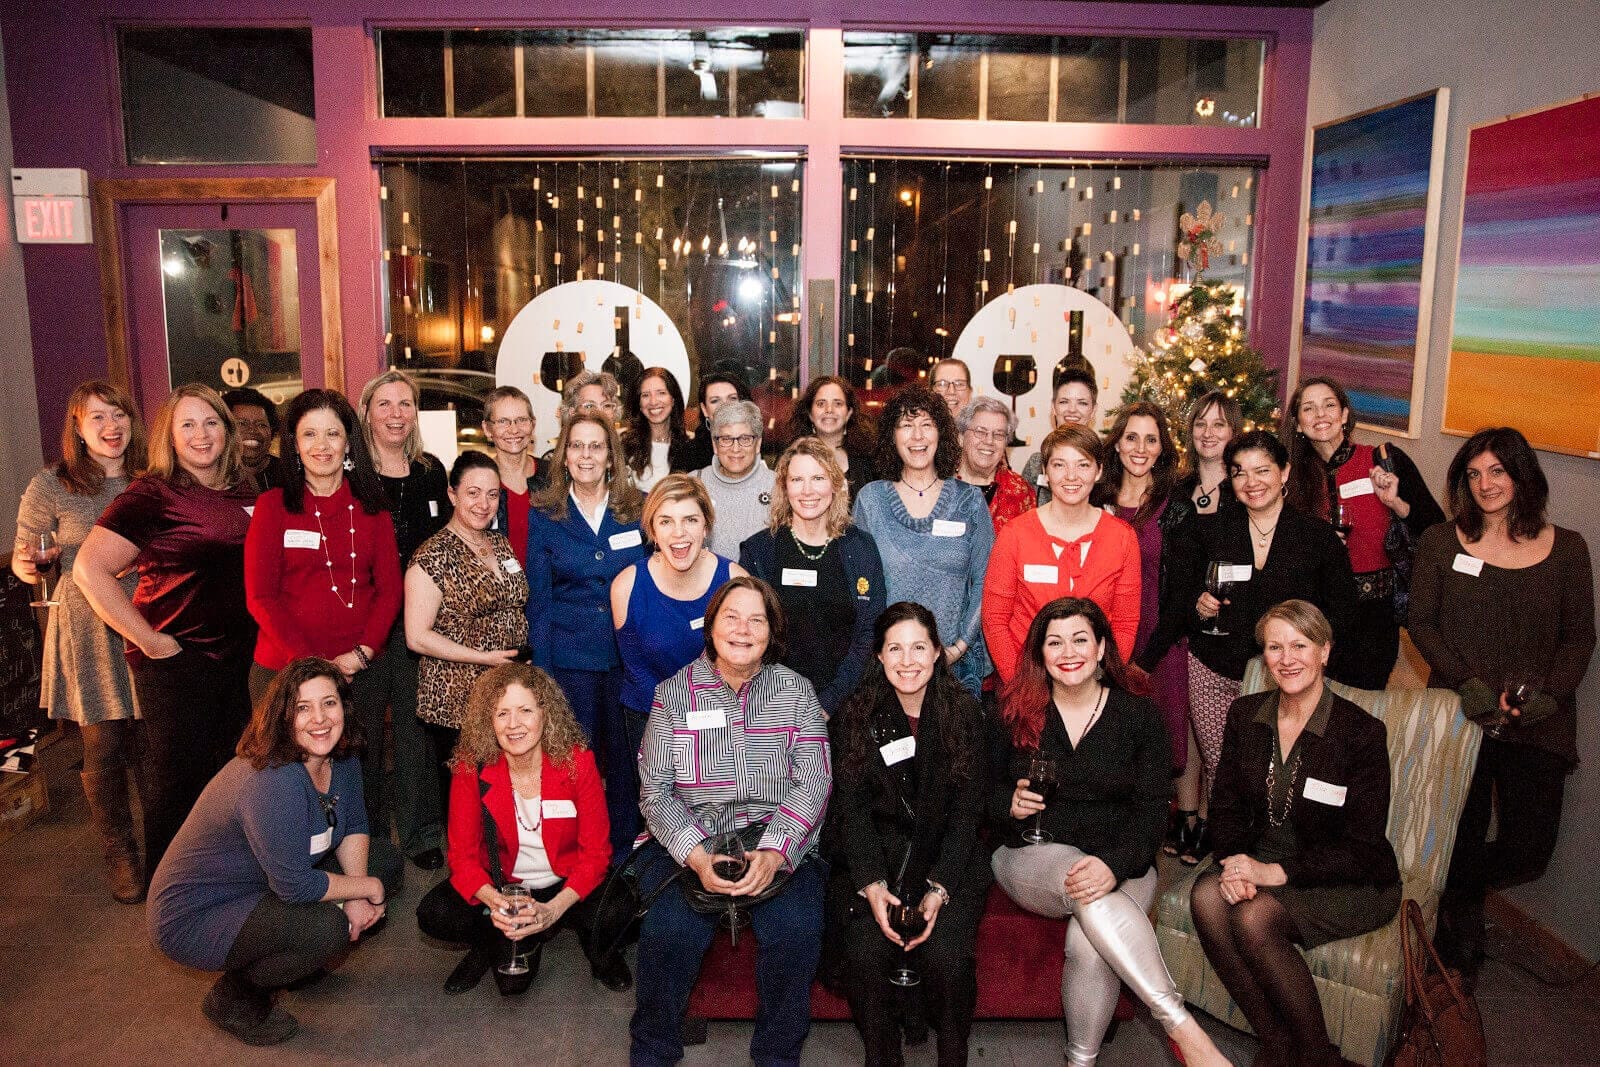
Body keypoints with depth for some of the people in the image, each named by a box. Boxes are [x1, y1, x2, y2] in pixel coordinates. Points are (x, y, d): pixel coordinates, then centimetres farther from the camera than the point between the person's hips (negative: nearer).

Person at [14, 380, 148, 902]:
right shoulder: (50, 487, -2)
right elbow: (23, 559, 4)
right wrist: (27, 565, -17)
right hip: (88, 633, -2)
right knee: (104, 748, 0)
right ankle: (120, 857, 18)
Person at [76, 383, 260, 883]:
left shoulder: (246, 493, 7)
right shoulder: (151, 495, -10)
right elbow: (90, 570, -18)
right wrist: (153, 644, -17)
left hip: (239, 658, 6)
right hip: (176, 664, -6)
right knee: (178, 784, 6)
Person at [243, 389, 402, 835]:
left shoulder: (372, 507, 7)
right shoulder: (273, 505, 0)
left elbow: (389, 588, 4)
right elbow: (261, 595, -5)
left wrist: (361, 652, -10)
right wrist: (309, 662, -14)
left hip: (359, 671, 2)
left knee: (365, 779, 9)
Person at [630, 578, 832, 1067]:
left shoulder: (795, 691, 7)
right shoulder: (674, 693, 6)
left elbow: (813, 783, -2)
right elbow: (655, 790, 0)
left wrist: (774, 852, -17)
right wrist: (696, 855, -16)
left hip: (778, 840, 0)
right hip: (690, 840, 0)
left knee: (796, 930, -26)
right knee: (667, 931, -25)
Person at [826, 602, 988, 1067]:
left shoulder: (964, 713, 1)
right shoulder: (855, 714, 1)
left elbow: (967, 809, -1)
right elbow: (851, 807, -2)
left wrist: (939, 889, -13)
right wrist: (872, 884, -17)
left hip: (948, 857, 0)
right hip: (870, 857, 0)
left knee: (945, 955, -23)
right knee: (865, 953, -23)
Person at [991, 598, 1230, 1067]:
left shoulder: (1140, 716, 3)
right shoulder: (1015, 711, 5)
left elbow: (1151, 811, -4)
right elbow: (985, 786, 13)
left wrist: (1114, 866, -22)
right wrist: (1010, 803, -12)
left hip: (1120, 865, 0)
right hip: (1031, 860, 0)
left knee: (1090, 945, -33)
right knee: (1089, 894, -35)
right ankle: (1182, 1026, -32)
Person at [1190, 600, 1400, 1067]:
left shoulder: (1362, 731, -14)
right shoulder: (1245, 715, 2)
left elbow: (1361, 848, -14)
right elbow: (1226, 805, 6)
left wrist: (1276, 872, -23)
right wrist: (1234, 861, -15)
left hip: (1353, 883, -5)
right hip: (1265, 861, 5)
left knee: (1255, 917, -30)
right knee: (1206, 894, -26)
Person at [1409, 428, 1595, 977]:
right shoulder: (1440, 542, 4)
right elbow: (1422, 622, 1)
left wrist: (1551, 692, -10)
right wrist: (1465, 681, -12)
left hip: (1539, 725, 1)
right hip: (1461, 714, -1)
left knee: (1530, 851, -2)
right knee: (1460, 841, -1)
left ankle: (1457, 892, 32)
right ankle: (1462, 915, 32)